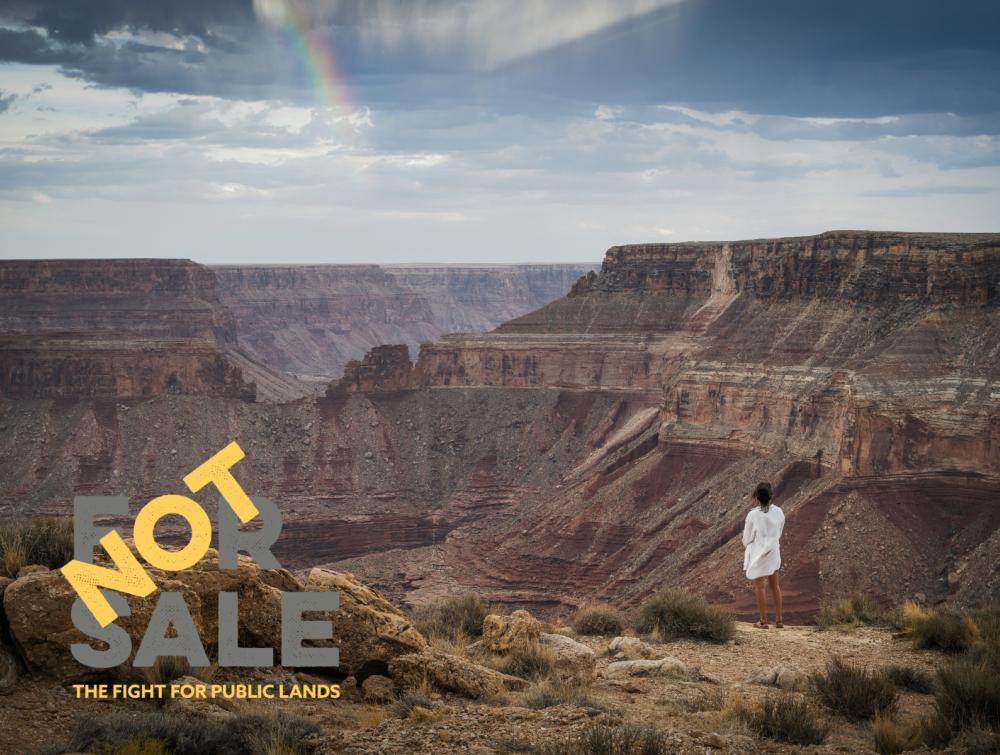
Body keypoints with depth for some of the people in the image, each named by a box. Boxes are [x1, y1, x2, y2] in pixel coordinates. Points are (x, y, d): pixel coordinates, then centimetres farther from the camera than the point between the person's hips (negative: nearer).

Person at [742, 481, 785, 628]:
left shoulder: (753, 515, -21)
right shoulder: (778, 512, -8)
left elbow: (747, 538, -9)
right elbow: (778, 533, 6)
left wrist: (748, 546, 13)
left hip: (757, 554, -4)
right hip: (773, 552, 4)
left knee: (759, 587, 8)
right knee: (774, 585, 17)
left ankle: (763, 621, 14)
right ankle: (778, 620, 18)